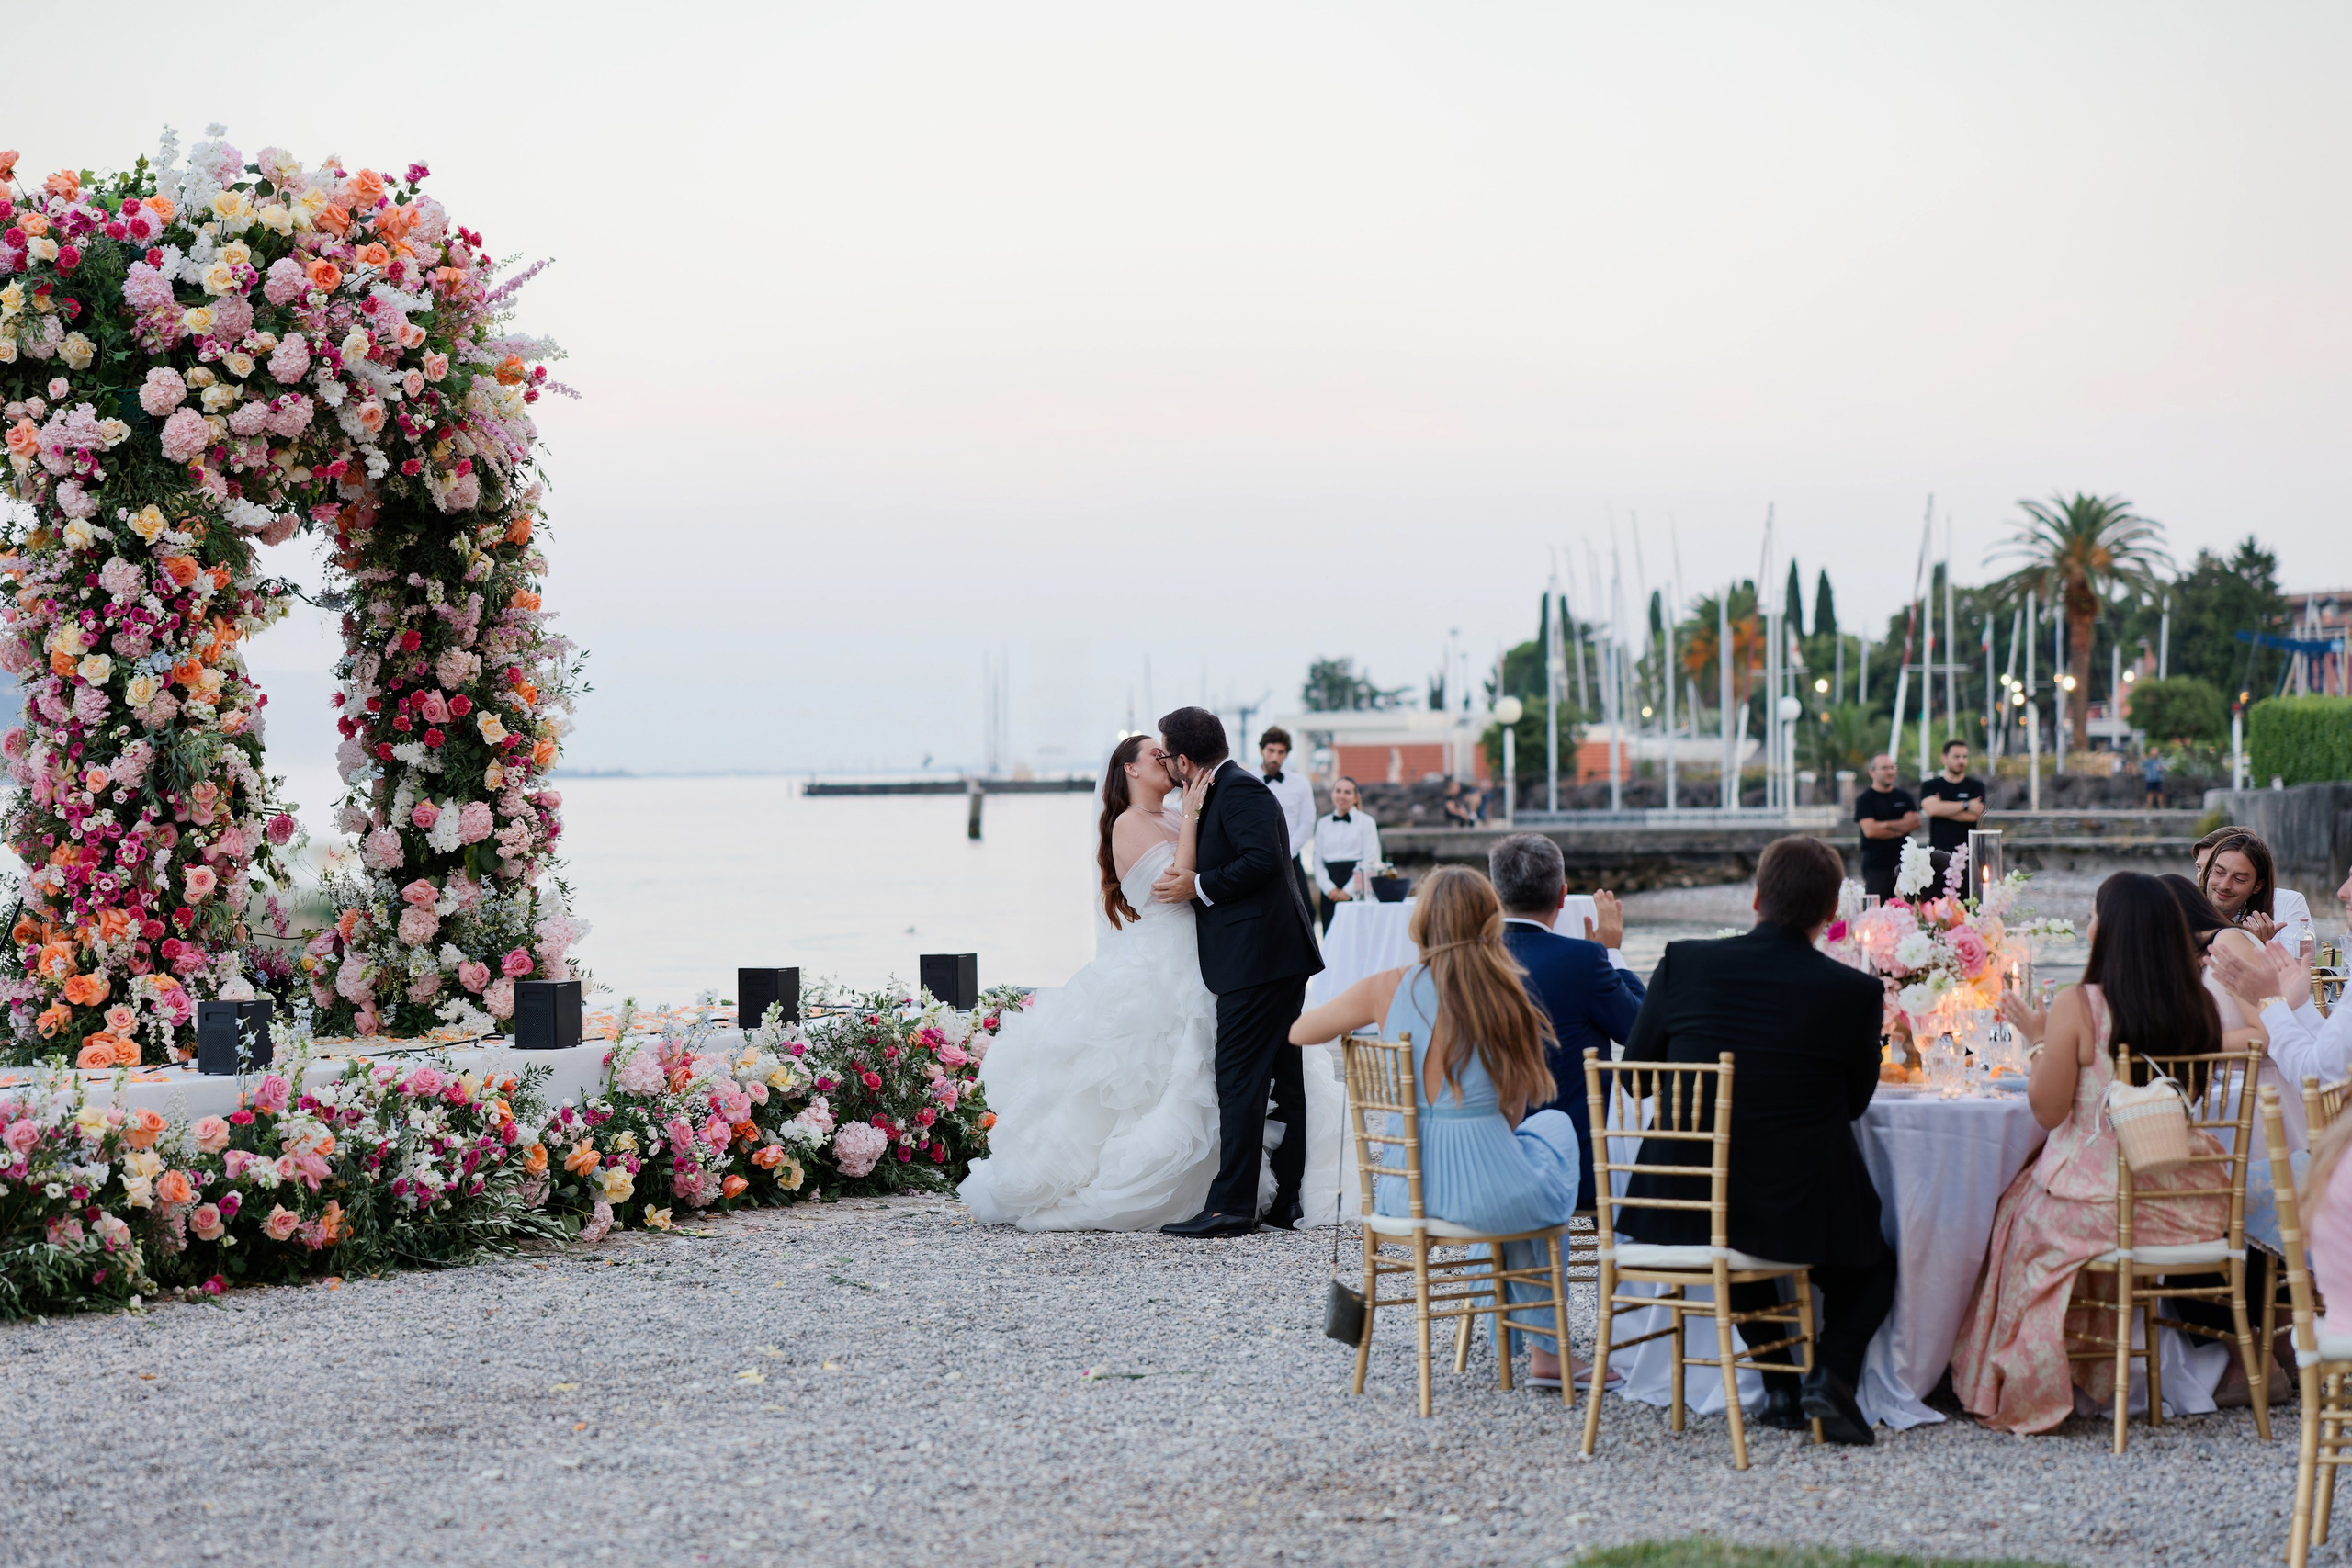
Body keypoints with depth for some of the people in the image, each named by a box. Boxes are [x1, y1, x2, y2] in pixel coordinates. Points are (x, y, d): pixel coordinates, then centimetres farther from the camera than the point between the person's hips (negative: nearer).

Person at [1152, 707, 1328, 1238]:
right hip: (1280, 958, 11)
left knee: (1240, 1080, -11)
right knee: (1282, 1079, 11)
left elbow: (1261, 859, -23)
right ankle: (1286, 1200, 15)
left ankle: (1231, 1206, -12)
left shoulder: (1238, 790, -12)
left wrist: (1199, 887, -15)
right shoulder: (1231, 788, 20)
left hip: (1257, 959, -11)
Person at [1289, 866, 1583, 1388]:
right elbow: (1513, 1113, 2)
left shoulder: (1386, 989, -5)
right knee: (1556, 1125, 31)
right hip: (1487, 1196, -3)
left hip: (1403, 1197, 3)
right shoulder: (1508, 1002, -9)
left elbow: (1300, 1032, 13)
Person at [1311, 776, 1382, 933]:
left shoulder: (1366, 821, 5)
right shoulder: (1323, 823, 16)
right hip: (1330, 892, 3)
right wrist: (1329, 888, -5)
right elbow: (1317, 861, 11)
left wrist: (1348, 890, -9)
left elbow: (1370, 861, -2)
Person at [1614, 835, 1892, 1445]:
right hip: (1801, 1207, -2)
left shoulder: (1683, 963, -5)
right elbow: (1855, 1100, 6)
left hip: (1684, 1205, 3)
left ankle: (1779, 1383, 25)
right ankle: (1831, 1372, 1)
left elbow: (1635, 1070, 6)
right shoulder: (1854, 991, -9)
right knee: (1872, 1267, 29)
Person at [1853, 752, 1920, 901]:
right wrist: (1899, 830, -1)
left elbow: (1915, 823, 1)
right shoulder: (1865, 799, 1)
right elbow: (1870, 830, -12)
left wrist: (1885, 825, -7)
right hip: (1876, 866, -4)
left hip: (1902, 864, 4)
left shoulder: (1904, 797, 15)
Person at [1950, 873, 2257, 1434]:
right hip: (2193, 1209, 5)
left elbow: (2048, 1111, -12)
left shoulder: (2078, 1006, -16)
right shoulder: (2200, 1006, -1)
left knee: (2018, 1213, 23)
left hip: (2104, 1201, -5)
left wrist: (2038, 1039, 3)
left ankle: (2021, 1388, 32)